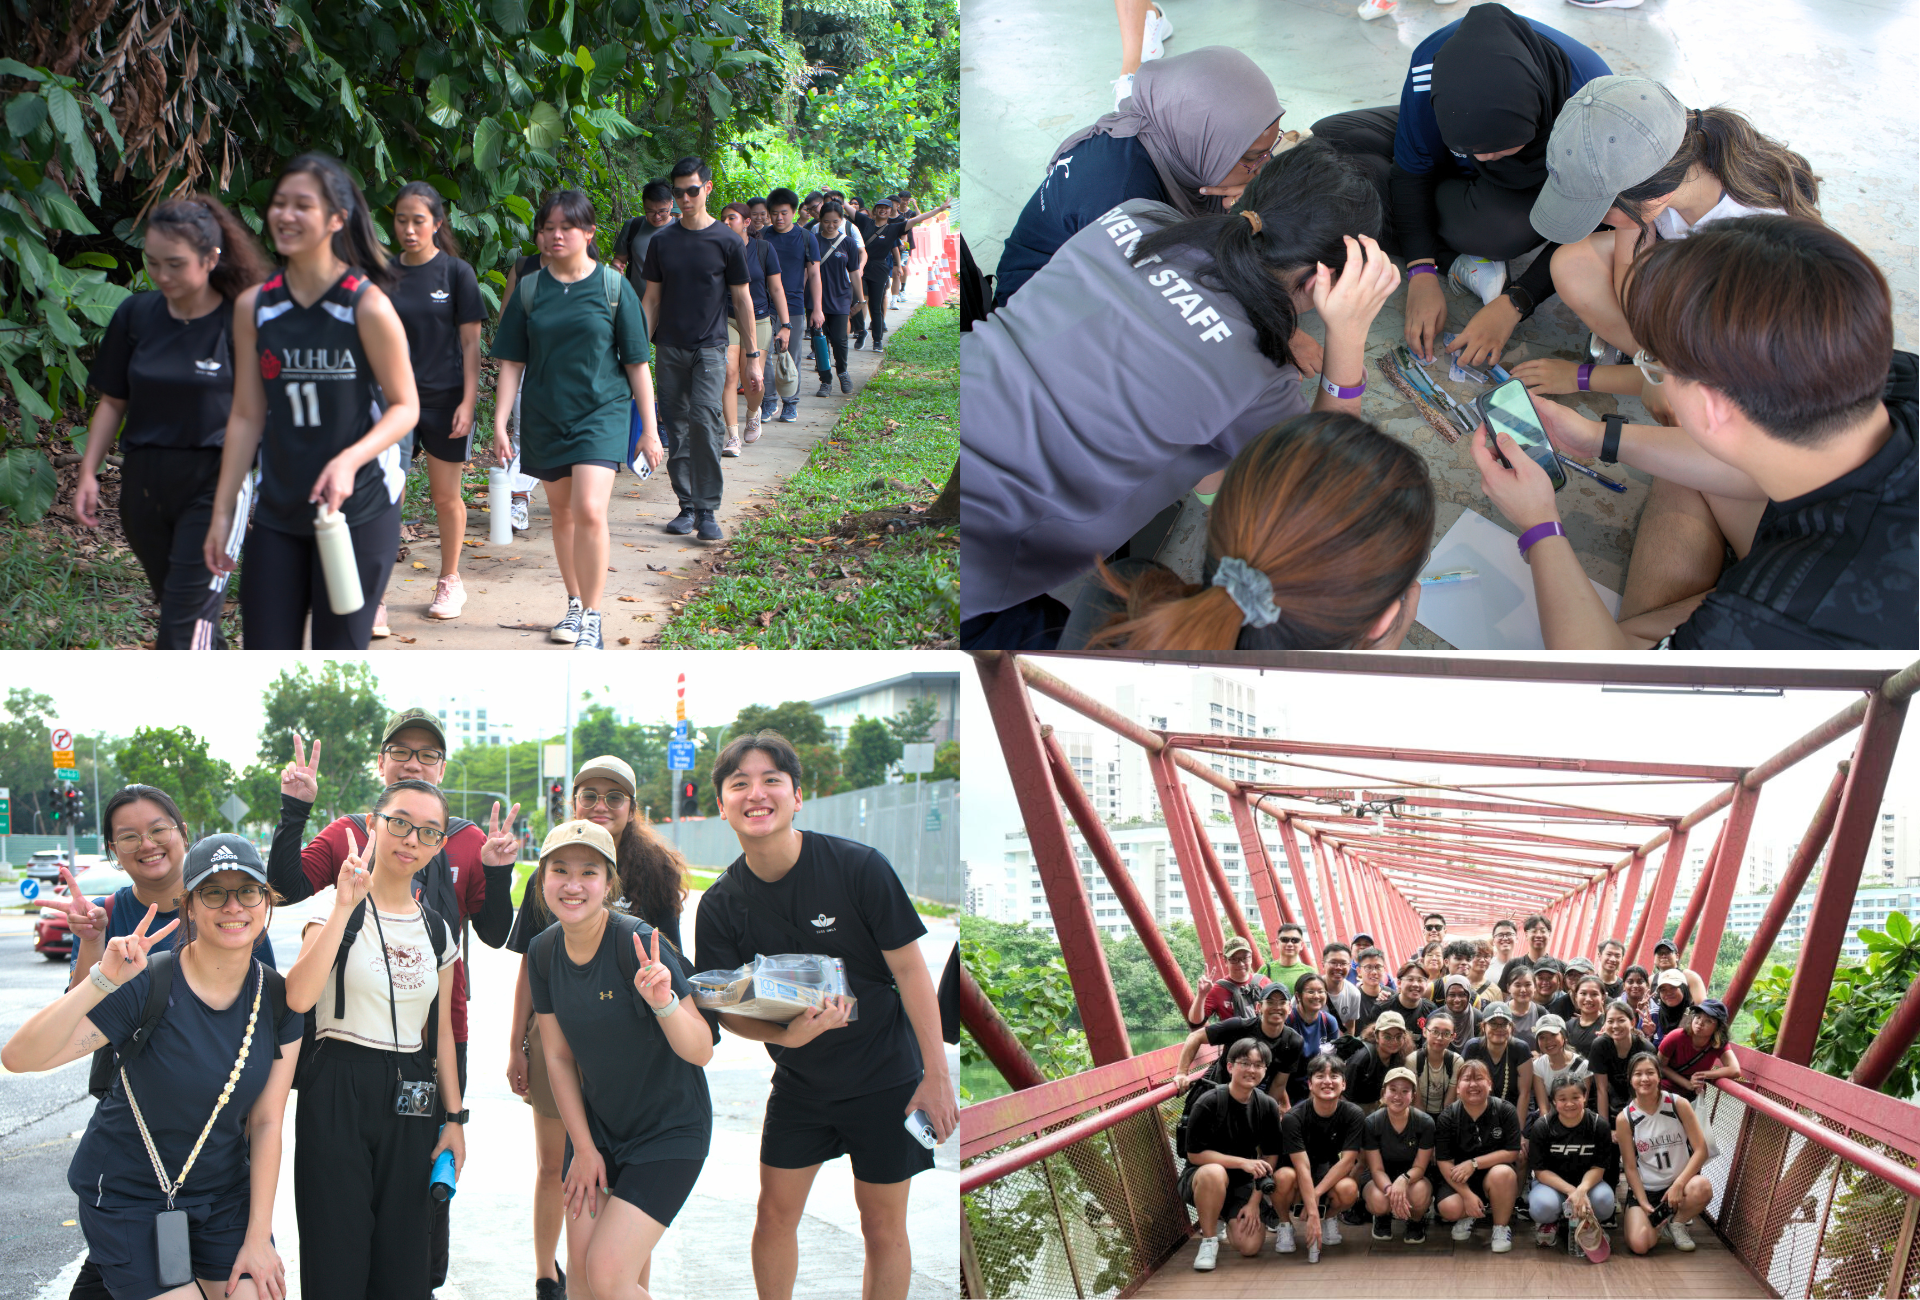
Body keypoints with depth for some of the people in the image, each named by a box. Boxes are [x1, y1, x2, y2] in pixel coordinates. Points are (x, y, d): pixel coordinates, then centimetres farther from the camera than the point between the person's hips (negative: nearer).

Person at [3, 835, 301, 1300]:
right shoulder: (146, 984, -19)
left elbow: (267, 1122, -3)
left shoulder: (277, 997, -5)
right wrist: (101, 981, -40)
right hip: (127, 1194, -4)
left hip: (223, 1192, 4)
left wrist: (258, 1237, -4)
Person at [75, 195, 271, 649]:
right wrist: (88, 473, 5)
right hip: (143, 483, 5)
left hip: (213, 482, -5)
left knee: (182, 626, -10)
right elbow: (112, 402, 11)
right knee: (175, 605, 16)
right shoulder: (135, 315, 3)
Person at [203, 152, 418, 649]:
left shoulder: (368, 306, -10)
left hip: (358, 510, -4)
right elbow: (246, 417, 7)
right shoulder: (254, 307, 2)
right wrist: (222, 511, 7)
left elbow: (405, 407, -6)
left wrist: (350, 460, -23)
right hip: (277, 512, 4)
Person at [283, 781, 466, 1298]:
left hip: (411, 1100, 5)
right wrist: (344, 907, -24)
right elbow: (299, 998, -22)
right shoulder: (336, 908, -4)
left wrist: (454, 1117, 11)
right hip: (339, 1091, -4)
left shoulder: (437, 931, 11)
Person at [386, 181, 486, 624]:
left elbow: (470, 343, -2)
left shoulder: (457, 273, -2)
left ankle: (450, 581, 30)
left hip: (445, 399, -2)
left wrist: (468, 401, -9)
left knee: (446, 498, 9)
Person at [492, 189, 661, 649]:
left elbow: (636, 362, 1)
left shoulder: (612, 286, -2)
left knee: (589, 510, -17)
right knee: (562, 513, 12)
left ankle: (592, 622, -10)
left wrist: (649, 430, 1)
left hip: (602, 410, -3)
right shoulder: (529, 289, 4)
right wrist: (499, 424, 0)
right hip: (545, 415, 3)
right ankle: (574, 605, 29)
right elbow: (511, 362, 6)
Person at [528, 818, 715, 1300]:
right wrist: (584, 1147, 3)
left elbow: (701, 1052, -24)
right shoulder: (544, 952, -6)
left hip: (669, 1130, -6)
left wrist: (664, 1001, -42)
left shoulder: (639, 943, -23)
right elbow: (558, 1056, 4)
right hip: (597, 1125, 6)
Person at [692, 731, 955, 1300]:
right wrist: (786, 1034, -26)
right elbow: (726, 1007, -5)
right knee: (775, 1212, 8)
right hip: (799, 1080, 3)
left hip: (884, 1076, -3)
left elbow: (909, 966, -13)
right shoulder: (720, 905, -9)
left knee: (883, 1225, 5)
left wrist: (936, 1074, -13)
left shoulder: (858, 867, -19)